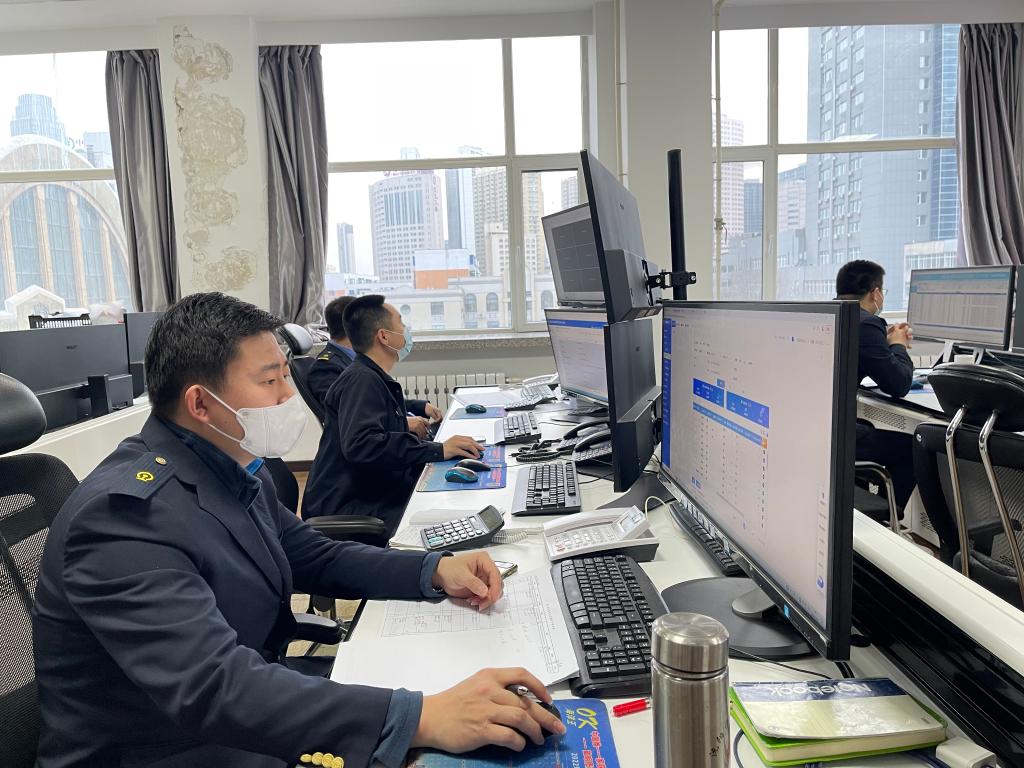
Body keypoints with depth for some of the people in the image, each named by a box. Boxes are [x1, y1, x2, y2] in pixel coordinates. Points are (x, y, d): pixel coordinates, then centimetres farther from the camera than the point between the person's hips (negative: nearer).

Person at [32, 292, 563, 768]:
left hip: (247, 716, 7)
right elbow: (212, 686, -35)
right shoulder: (125, 511, -26)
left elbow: (312, 557, 10)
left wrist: (435, 571, -5)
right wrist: (421, 719, -42)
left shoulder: (236, 470, -1)